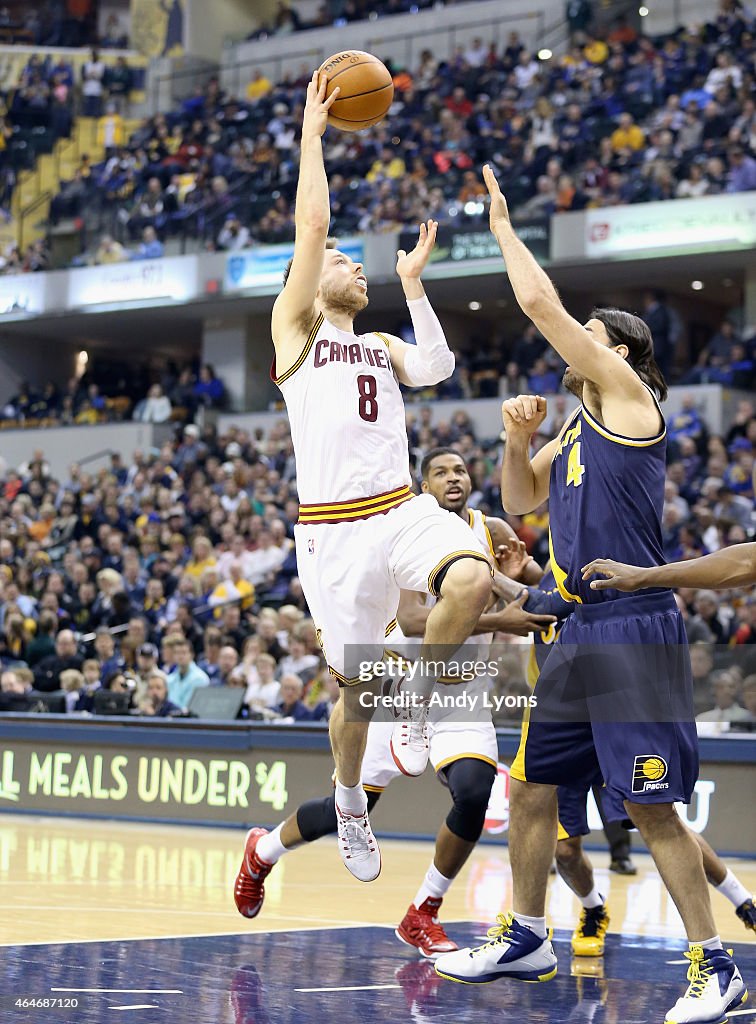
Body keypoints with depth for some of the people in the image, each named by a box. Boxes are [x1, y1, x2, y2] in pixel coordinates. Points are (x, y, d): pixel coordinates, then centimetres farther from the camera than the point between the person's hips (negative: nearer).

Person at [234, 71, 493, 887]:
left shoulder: (380, 346, 23)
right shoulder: (294, 326, 8)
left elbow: (437, 367, 3)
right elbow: (312, 222, -2)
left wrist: (411, 281, 8)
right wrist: (312, 131, 2)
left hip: (403, 509, 4)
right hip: (334, 528, -4)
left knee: (470, 578, -29)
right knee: (355, 686, 0)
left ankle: (414, 703, -5)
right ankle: (348, 802, 28)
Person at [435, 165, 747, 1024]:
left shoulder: (628, 396, -5)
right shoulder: (580, 425, 19)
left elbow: (540, 303, -10)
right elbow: (521, 501, 27)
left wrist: (503, 226, 3)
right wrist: (518, 437, 8)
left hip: (635, 633, -9)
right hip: (581, 634, 9)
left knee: (650, 807, -9)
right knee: (530, 788, 15)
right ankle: (523, 942, 29)